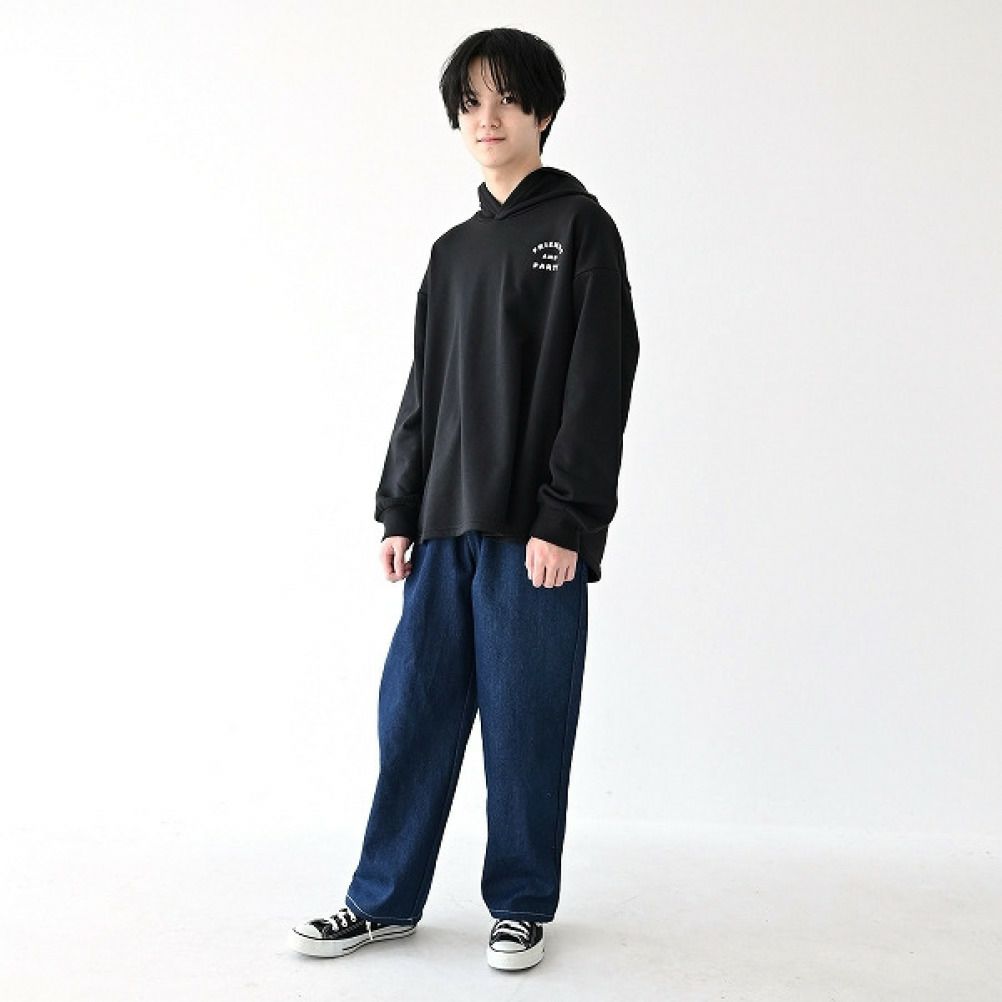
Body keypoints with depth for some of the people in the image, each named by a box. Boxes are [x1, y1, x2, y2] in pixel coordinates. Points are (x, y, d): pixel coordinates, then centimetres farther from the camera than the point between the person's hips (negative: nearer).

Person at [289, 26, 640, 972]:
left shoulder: (580, 227, 0)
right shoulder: (454, 250, 17)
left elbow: (598, 383, -8)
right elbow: (424, 389, 17)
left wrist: (566, 520, -15)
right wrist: (399, 512, 11)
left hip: (535, 531, -5)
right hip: (446, 526, 6)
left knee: (526, 721, 2)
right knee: (414, 709, 8)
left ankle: (521, 905, 19)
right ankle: (386, 897, 20)